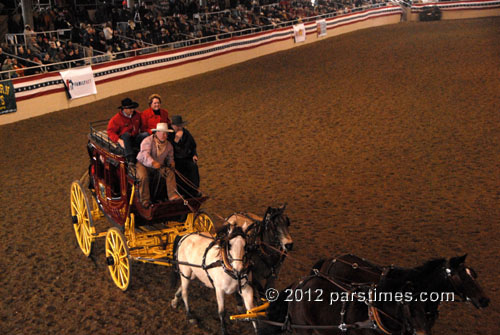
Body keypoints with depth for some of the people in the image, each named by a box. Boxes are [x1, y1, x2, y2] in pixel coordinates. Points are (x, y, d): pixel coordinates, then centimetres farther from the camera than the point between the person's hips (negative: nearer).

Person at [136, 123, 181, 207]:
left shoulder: (168, 145, 3)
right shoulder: (148, 141, -16)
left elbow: (170, 157, 12)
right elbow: (145, 154, -30)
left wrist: (171, 162, -14)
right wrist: (153, 163, -49)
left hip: (158, 166, 4)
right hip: (142, 164, -4)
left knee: (170, 172, -19)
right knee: (143, 176, -34)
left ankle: (173, 196, -25)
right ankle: (145, 201, -23)